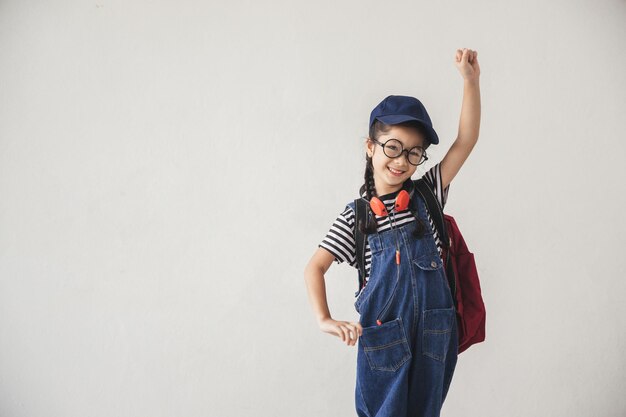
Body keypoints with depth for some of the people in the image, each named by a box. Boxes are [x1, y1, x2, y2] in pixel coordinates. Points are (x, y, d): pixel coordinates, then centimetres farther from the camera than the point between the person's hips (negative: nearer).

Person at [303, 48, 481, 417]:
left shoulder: (427, 195, 3)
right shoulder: (356, 216, -1)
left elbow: (466, 141, -3)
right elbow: (315, 267, -1)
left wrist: (471, 81, -12)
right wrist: (325, 319, -14)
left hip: (433, 334, 3)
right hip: (383, 338, -2)